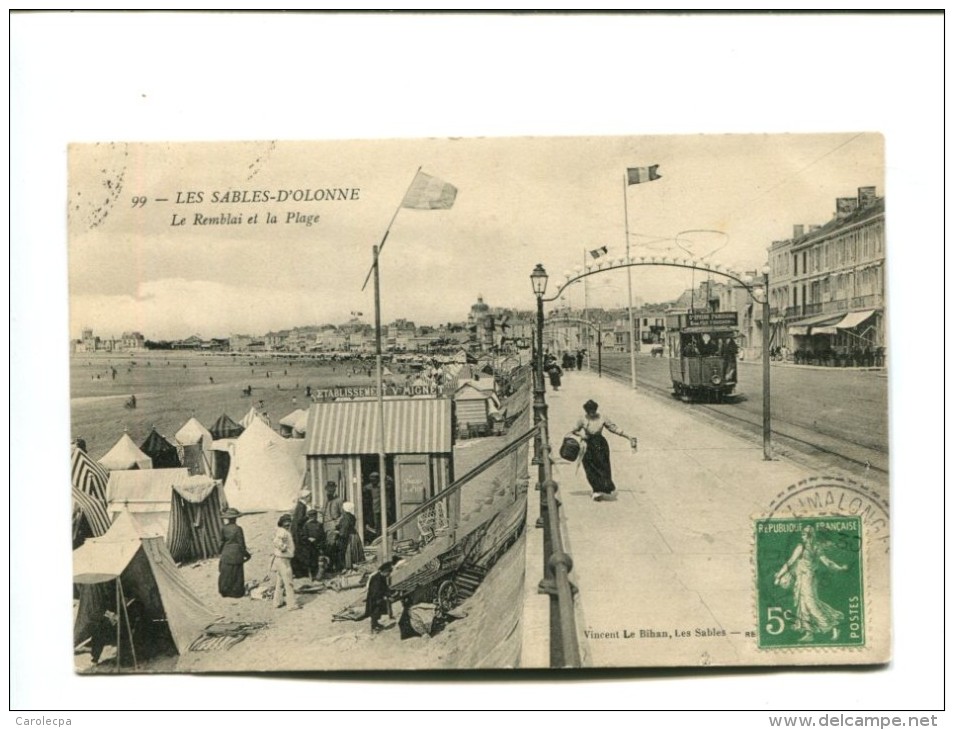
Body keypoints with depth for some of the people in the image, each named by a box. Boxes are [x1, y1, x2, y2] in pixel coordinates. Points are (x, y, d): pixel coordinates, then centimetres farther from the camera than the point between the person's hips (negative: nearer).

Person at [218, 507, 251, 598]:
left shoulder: (224, 528, -7)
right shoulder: (237, 529, -16)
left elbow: (222, 542, -1)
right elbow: (241, 544, -12)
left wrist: (220, 552, 15)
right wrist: (246, 554, 1)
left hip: (226, 555, 3)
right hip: (236, 555, -3)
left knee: (226, 573, 15)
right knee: (236, 573, 9)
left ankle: (224, 591, 24)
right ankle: (236, 592, 16)